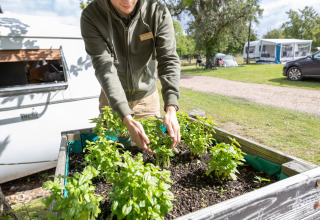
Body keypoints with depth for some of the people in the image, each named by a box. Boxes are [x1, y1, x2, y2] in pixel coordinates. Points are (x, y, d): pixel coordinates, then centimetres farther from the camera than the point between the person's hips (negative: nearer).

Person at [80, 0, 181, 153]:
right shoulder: (91, 16, -19)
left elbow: (169, 60, -23)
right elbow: (103, 67, -28)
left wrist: (171, 109, -38)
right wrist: (127, 119, -38)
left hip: (147, 96, 1)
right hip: (112, 96, 0)